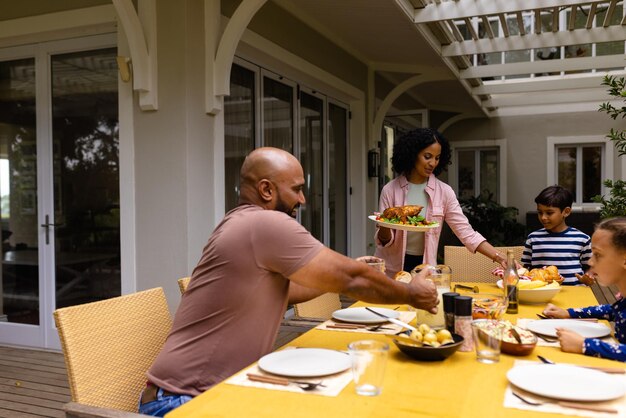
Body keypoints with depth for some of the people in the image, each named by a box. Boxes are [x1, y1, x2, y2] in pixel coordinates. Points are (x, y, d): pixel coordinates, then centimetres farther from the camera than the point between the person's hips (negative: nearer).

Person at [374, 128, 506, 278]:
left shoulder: (444, 192, -5)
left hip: (424, 266, 1)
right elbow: (384, 240, -4)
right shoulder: (390, 190, -7)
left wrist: (498, 257, -18)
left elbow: (466, 232, -7)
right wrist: (384, 227, -25)